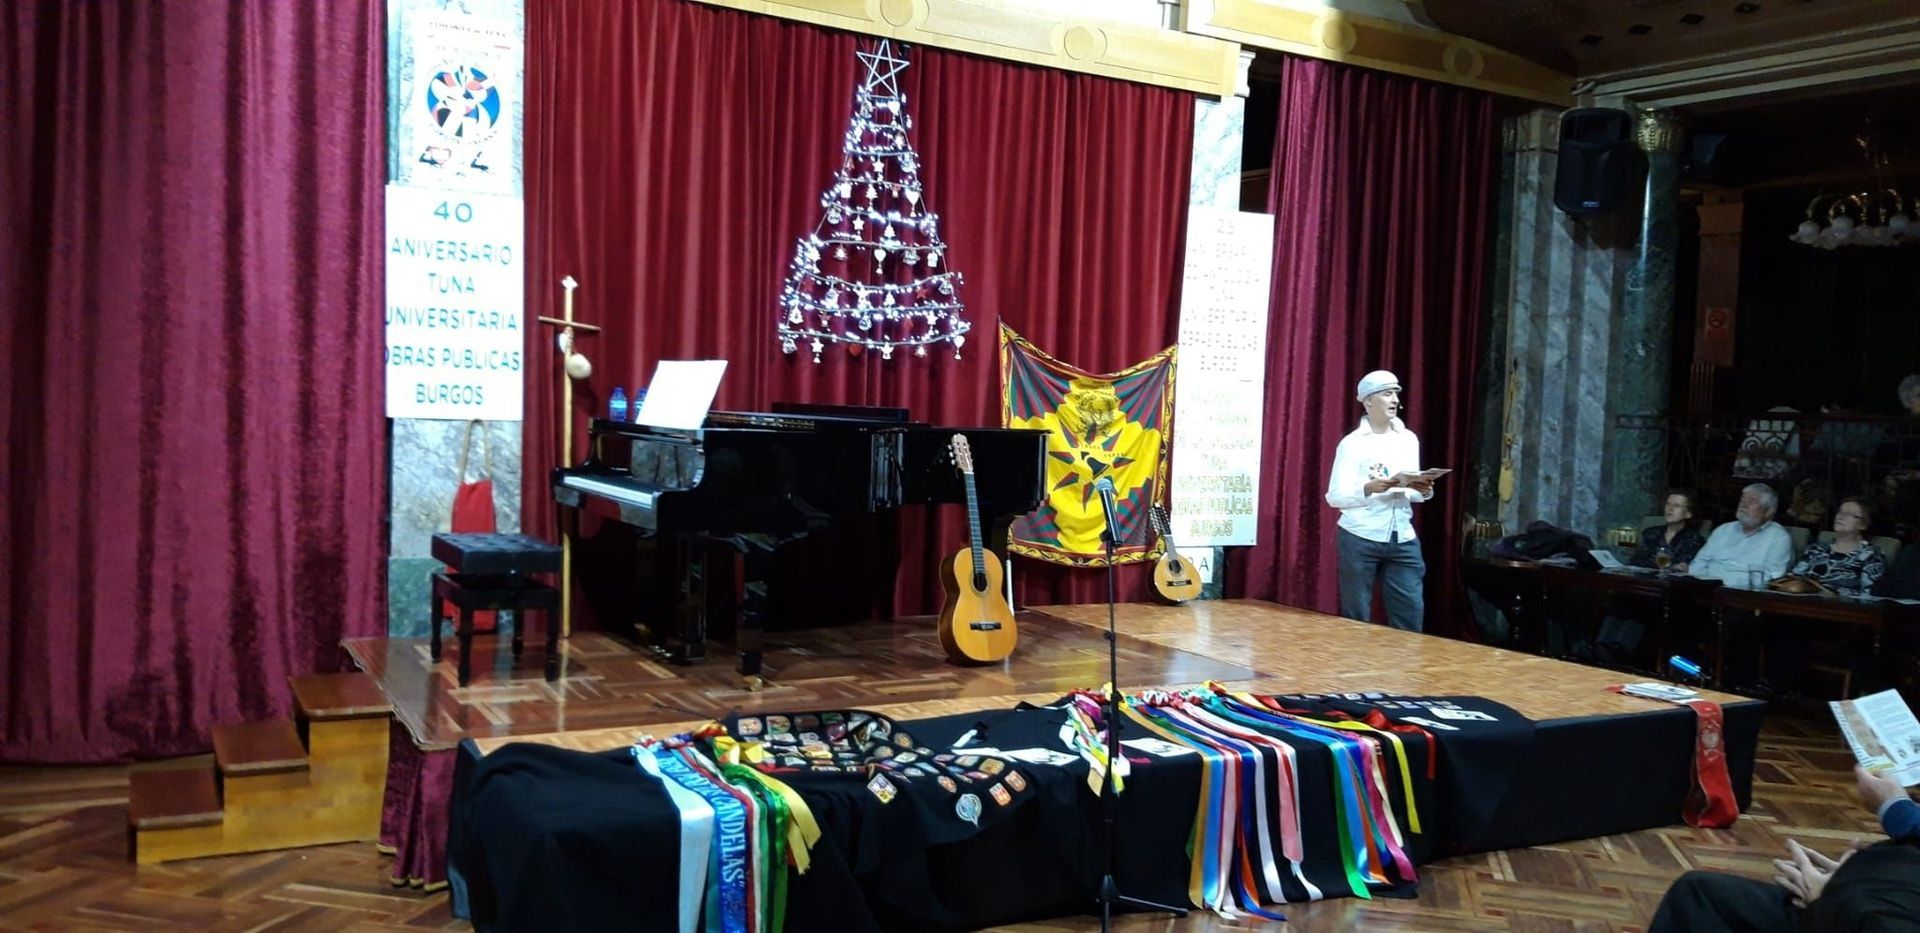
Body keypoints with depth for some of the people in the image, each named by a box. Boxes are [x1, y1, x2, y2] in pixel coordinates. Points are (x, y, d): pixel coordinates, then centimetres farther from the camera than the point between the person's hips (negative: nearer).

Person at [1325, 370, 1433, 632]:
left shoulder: (1409, 439, 11)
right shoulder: (1352, 443, -3)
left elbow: (1412, 493, 18)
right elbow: (1335, 496, -10)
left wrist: (1424, 491, -5)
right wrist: (1369, 488, -26)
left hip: (1403, 540, 4)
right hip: (1360, 539, -4)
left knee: (1410, 617, 1)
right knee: (1357, 618, 2)